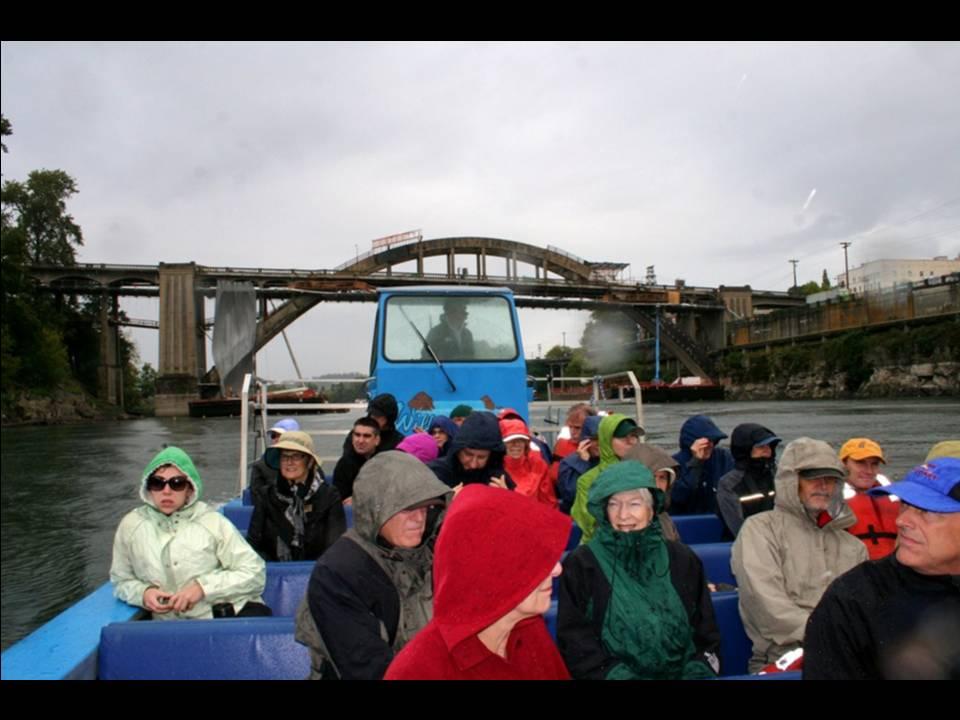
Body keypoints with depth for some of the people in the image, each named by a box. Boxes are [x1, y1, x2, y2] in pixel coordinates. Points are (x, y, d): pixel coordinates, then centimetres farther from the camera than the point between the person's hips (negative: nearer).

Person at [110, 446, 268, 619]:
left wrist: (204, 586, -13)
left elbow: (254, 573, -2)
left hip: (232, 614, -2)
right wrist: (143, 592, -2)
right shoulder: (131, 525, 7)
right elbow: (121, 580, 20)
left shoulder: (212, 521, 0)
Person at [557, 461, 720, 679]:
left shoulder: (682, 559, 7)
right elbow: (575, 643, -4)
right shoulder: (580, 564, -2)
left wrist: (698, 672, -5)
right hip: (616, 676, -3)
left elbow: (706, 633, 11)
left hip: (682, 674, 3)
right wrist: (619, 675, -14)